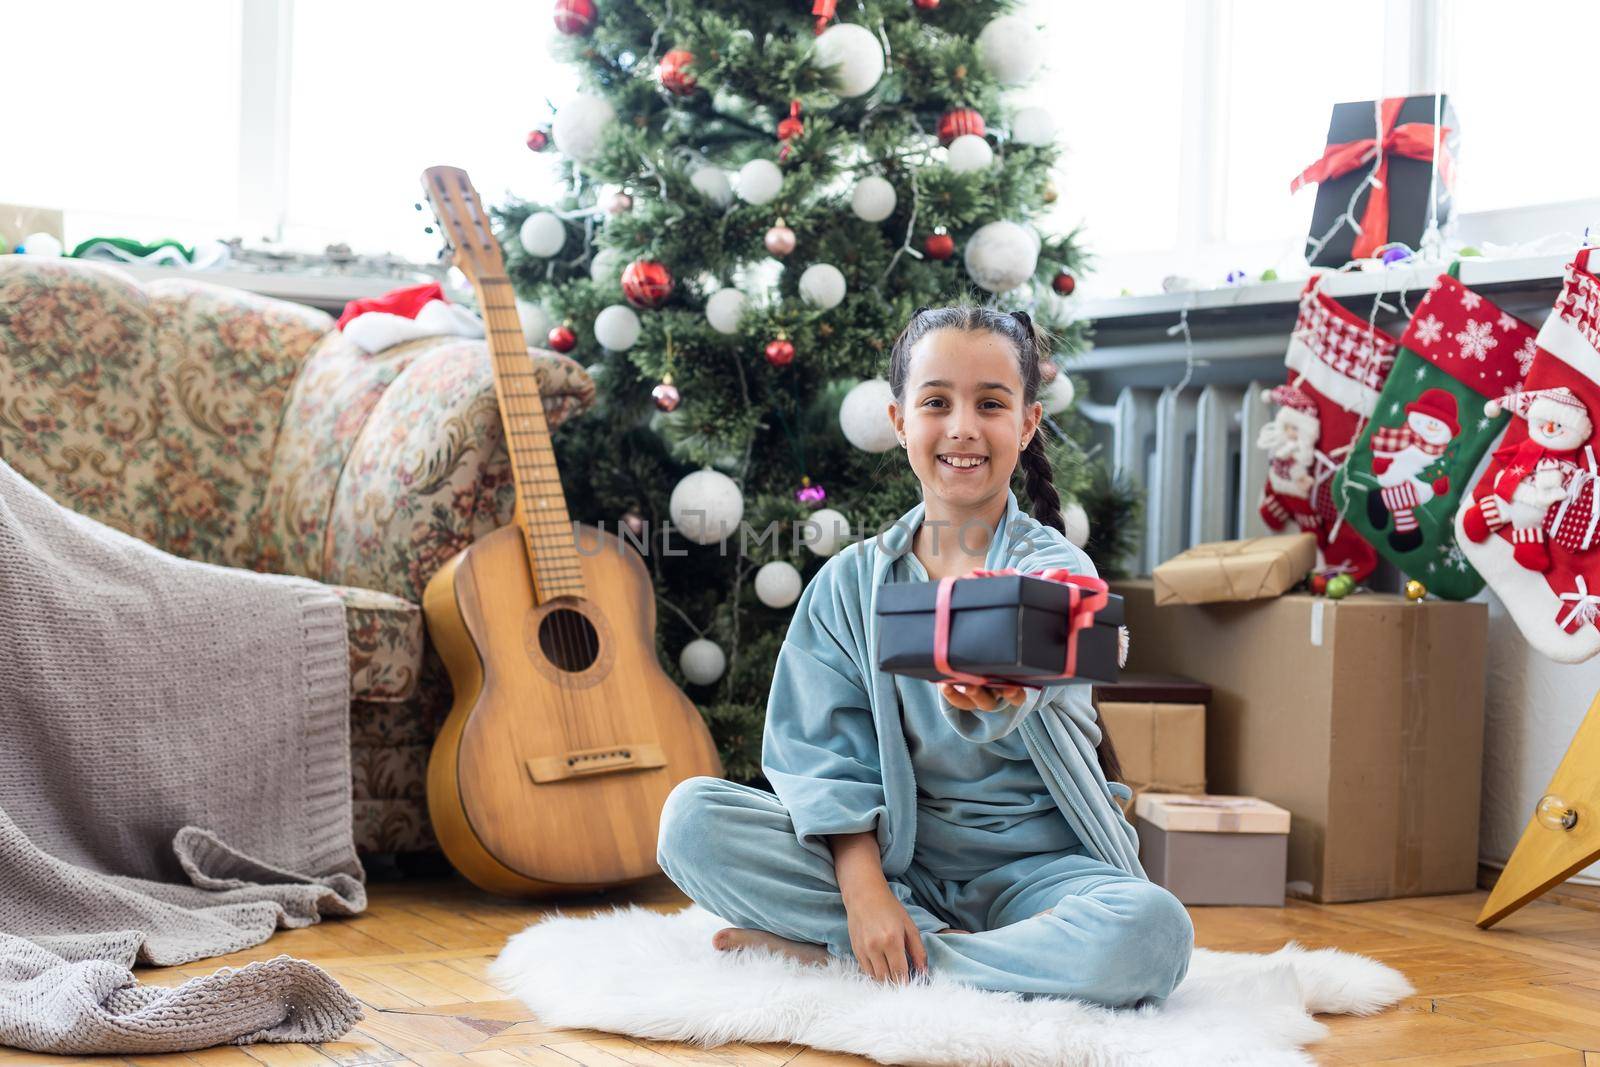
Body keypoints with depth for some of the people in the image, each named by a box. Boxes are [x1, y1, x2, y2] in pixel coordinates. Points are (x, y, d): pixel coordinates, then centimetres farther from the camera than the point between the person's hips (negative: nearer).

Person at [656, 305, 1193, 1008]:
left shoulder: (1058, 569, -6)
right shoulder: (850, 581, 3)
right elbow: (824, 751, -4)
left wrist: (987, 698, -56)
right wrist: (863, 890, -21)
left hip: (1032, 865, -1)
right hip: (894, 855, 2)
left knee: (1152, 931, -35)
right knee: (692, 817, -19)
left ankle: (830, 956, -21)